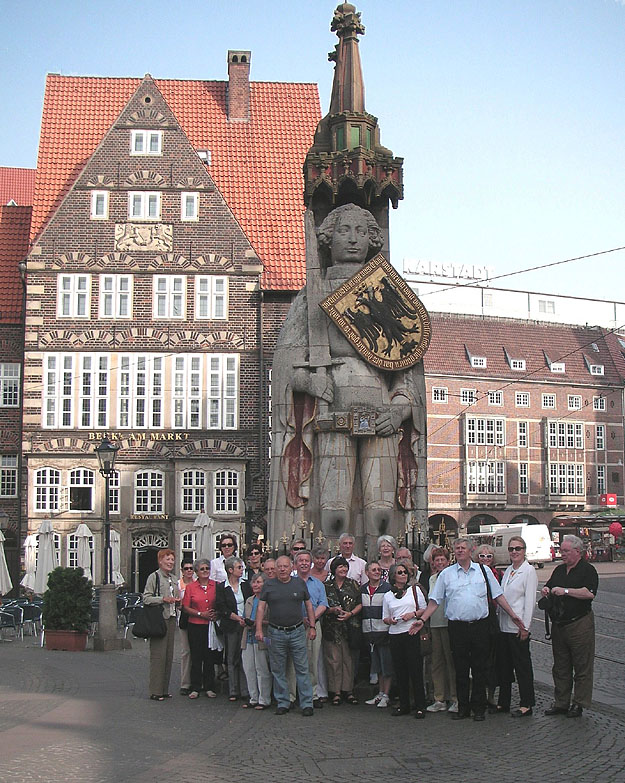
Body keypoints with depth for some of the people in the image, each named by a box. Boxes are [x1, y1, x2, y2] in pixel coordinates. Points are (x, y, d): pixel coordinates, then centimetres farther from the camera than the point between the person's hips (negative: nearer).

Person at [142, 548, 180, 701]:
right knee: (158, 655, -7)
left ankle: (164, 689, 15)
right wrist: (163, 599, -18)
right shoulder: (154, 577, -4)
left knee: (169, 654, 8)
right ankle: (155, 691, -3)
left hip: (171, 618, 7)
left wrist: (177, 600, 7)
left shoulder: (173, 579, 18)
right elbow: (146, 598, -9)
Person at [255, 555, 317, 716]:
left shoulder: (299, 583, 6)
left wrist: (312, 627, 6)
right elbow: (261, 607, 2)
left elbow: (309, 605, 11)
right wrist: (259, 629, -6)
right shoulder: (269, 585, 3)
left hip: (297, 632, 0)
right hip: (276, 633, 0)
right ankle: (282, 703, 17)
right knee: (278, 670, 7)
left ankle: (307, 704, 6)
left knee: (302, 669, 0)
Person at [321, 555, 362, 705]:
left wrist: (350, 613, -9)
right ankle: (335, 692, 3)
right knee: (333, 659, -3)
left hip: (350, 625, 1)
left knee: (348, 659, 3)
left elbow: (360, 604, 7)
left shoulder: (353, 584, 8)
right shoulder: (326, 586, 6)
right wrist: (333, 610, -12)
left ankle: (347, 690, 10)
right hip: (331, 627, -1)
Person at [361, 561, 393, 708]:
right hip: (369, 633, 5)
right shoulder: (362, 589, 10)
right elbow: (360, 609, 17)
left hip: (384, 631, -5)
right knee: (377, 666, 13)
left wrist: (390, 620, -15)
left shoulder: (387, 588, -6)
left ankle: (385, 696, 5)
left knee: (387, 666, -1)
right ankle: (380, 694, 22)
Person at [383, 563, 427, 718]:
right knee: (399, 670, 4)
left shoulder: (415, 589, 8)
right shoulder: (388, 596, 13)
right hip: (395, 635, 3)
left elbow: (424, 609, 8)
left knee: (415, 669, -6)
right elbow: (385, 618, 15)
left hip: (411, 633, -3)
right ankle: (404, 705, 12)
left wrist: (413, 614, -9)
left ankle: (420, 706, -1)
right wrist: (390, 620, -7)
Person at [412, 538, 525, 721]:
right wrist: (422, 620, 0)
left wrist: (513, 615, 6)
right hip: (457, 627, 0)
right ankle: (462, 707, 14)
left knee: (479, 668, 3)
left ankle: (478, 708, 12)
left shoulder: (484, 571, 8)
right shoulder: (446, 574, 7)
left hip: (480, 625, 0)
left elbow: (498, 595, 11)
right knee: (460, 669, 4)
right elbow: (435, 600, 8)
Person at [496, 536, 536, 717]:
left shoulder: (529, 570, -8)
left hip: (518, 626, -7)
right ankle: (503, 702, 20)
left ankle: (526, 704, 7)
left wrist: (525, 626, -15)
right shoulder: (508, 571, 14)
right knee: (503, 664, 11)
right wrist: (498, 619, 11)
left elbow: (530, 600, -12)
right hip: (504, 625, 7)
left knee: (522, 665, 0)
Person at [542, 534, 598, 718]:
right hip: (559, 625, 7)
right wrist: (546, 590, 1)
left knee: (582, 666, 0)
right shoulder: (559, 570, 15)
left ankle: (579, 703, 8)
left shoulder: (588, 570, -7)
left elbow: (589, 593, -20)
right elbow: (550, 586, 23)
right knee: (560, 666, 11)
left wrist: (565, 591, -21)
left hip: (580, 625, -7)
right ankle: (561, 702, 18)